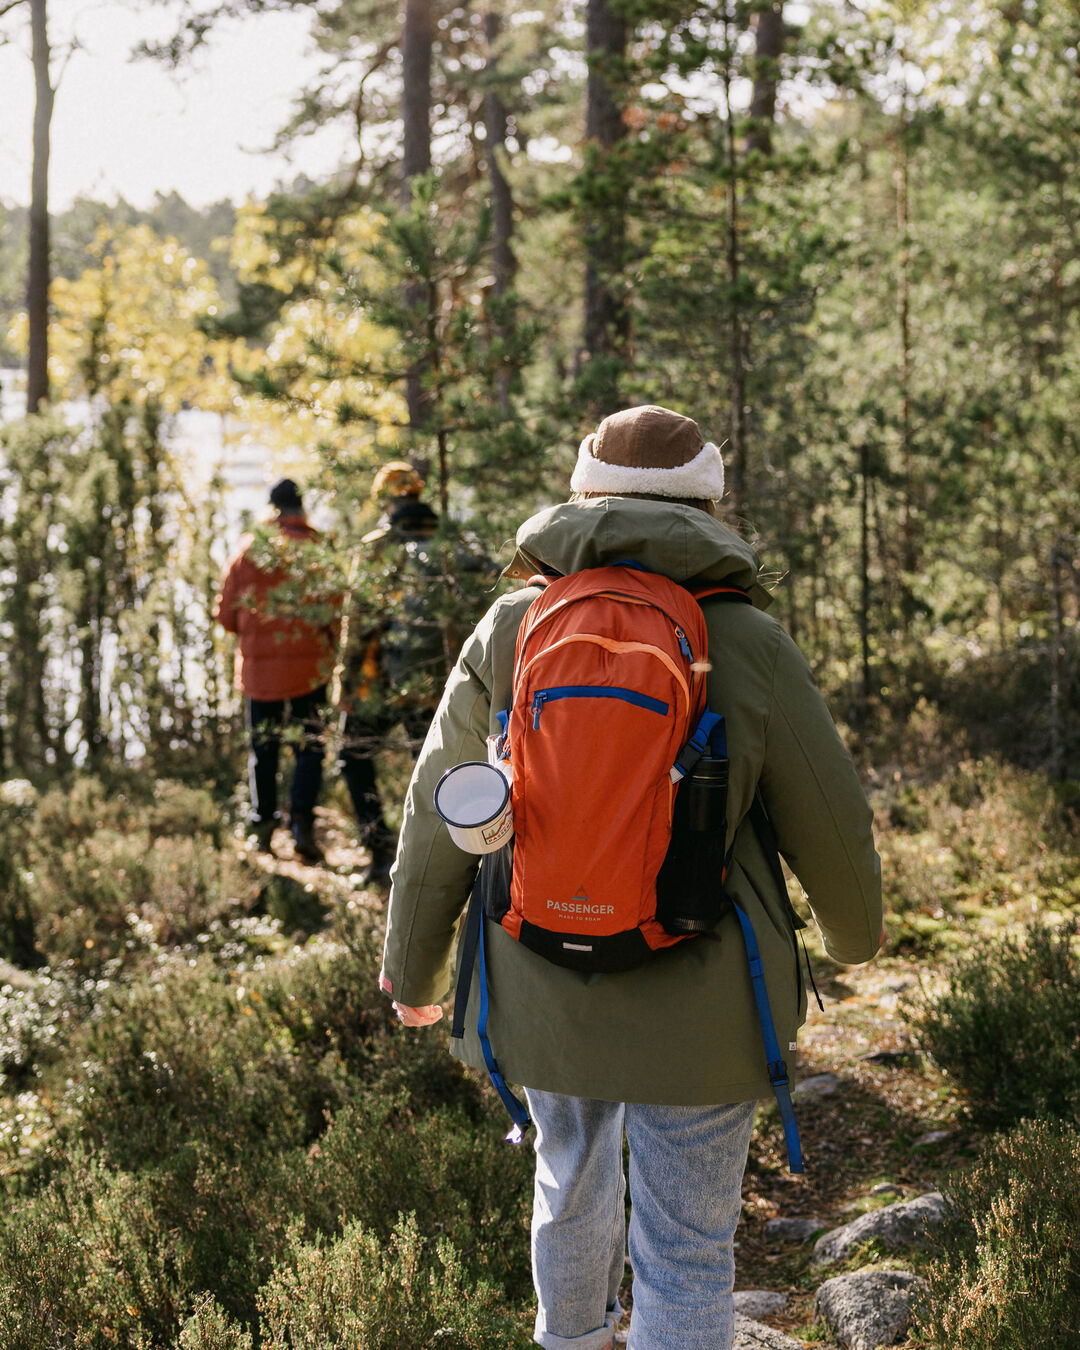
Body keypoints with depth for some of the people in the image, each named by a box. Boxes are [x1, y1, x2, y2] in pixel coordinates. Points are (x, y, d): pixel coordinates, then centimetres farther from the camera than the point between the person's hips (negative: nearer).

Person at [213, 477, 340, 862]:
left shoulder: (248, 548, -1)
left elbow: (225, 613, 2)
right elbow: (336, 613, -8)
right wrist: (329, 643, 12)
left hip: (257, 666, 2)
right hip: (308, 668, -2)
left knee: (262, 750, 15)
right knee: (310, 748, 5)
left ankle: (262, 825, 17)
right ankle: (301, 819, -11)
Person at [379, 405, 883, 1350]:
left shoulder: (509, 630, -3)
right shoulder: (749, 644, -11)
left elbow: (441, 817, 3)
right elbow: (829, 823, -2)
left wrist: (413, 964, 17)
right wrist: (856, 932, 19)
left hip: (542, 986, 4)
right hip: (697, 1005, -4)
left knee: (572, 1178, 28)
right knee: (686, 1250, 7)